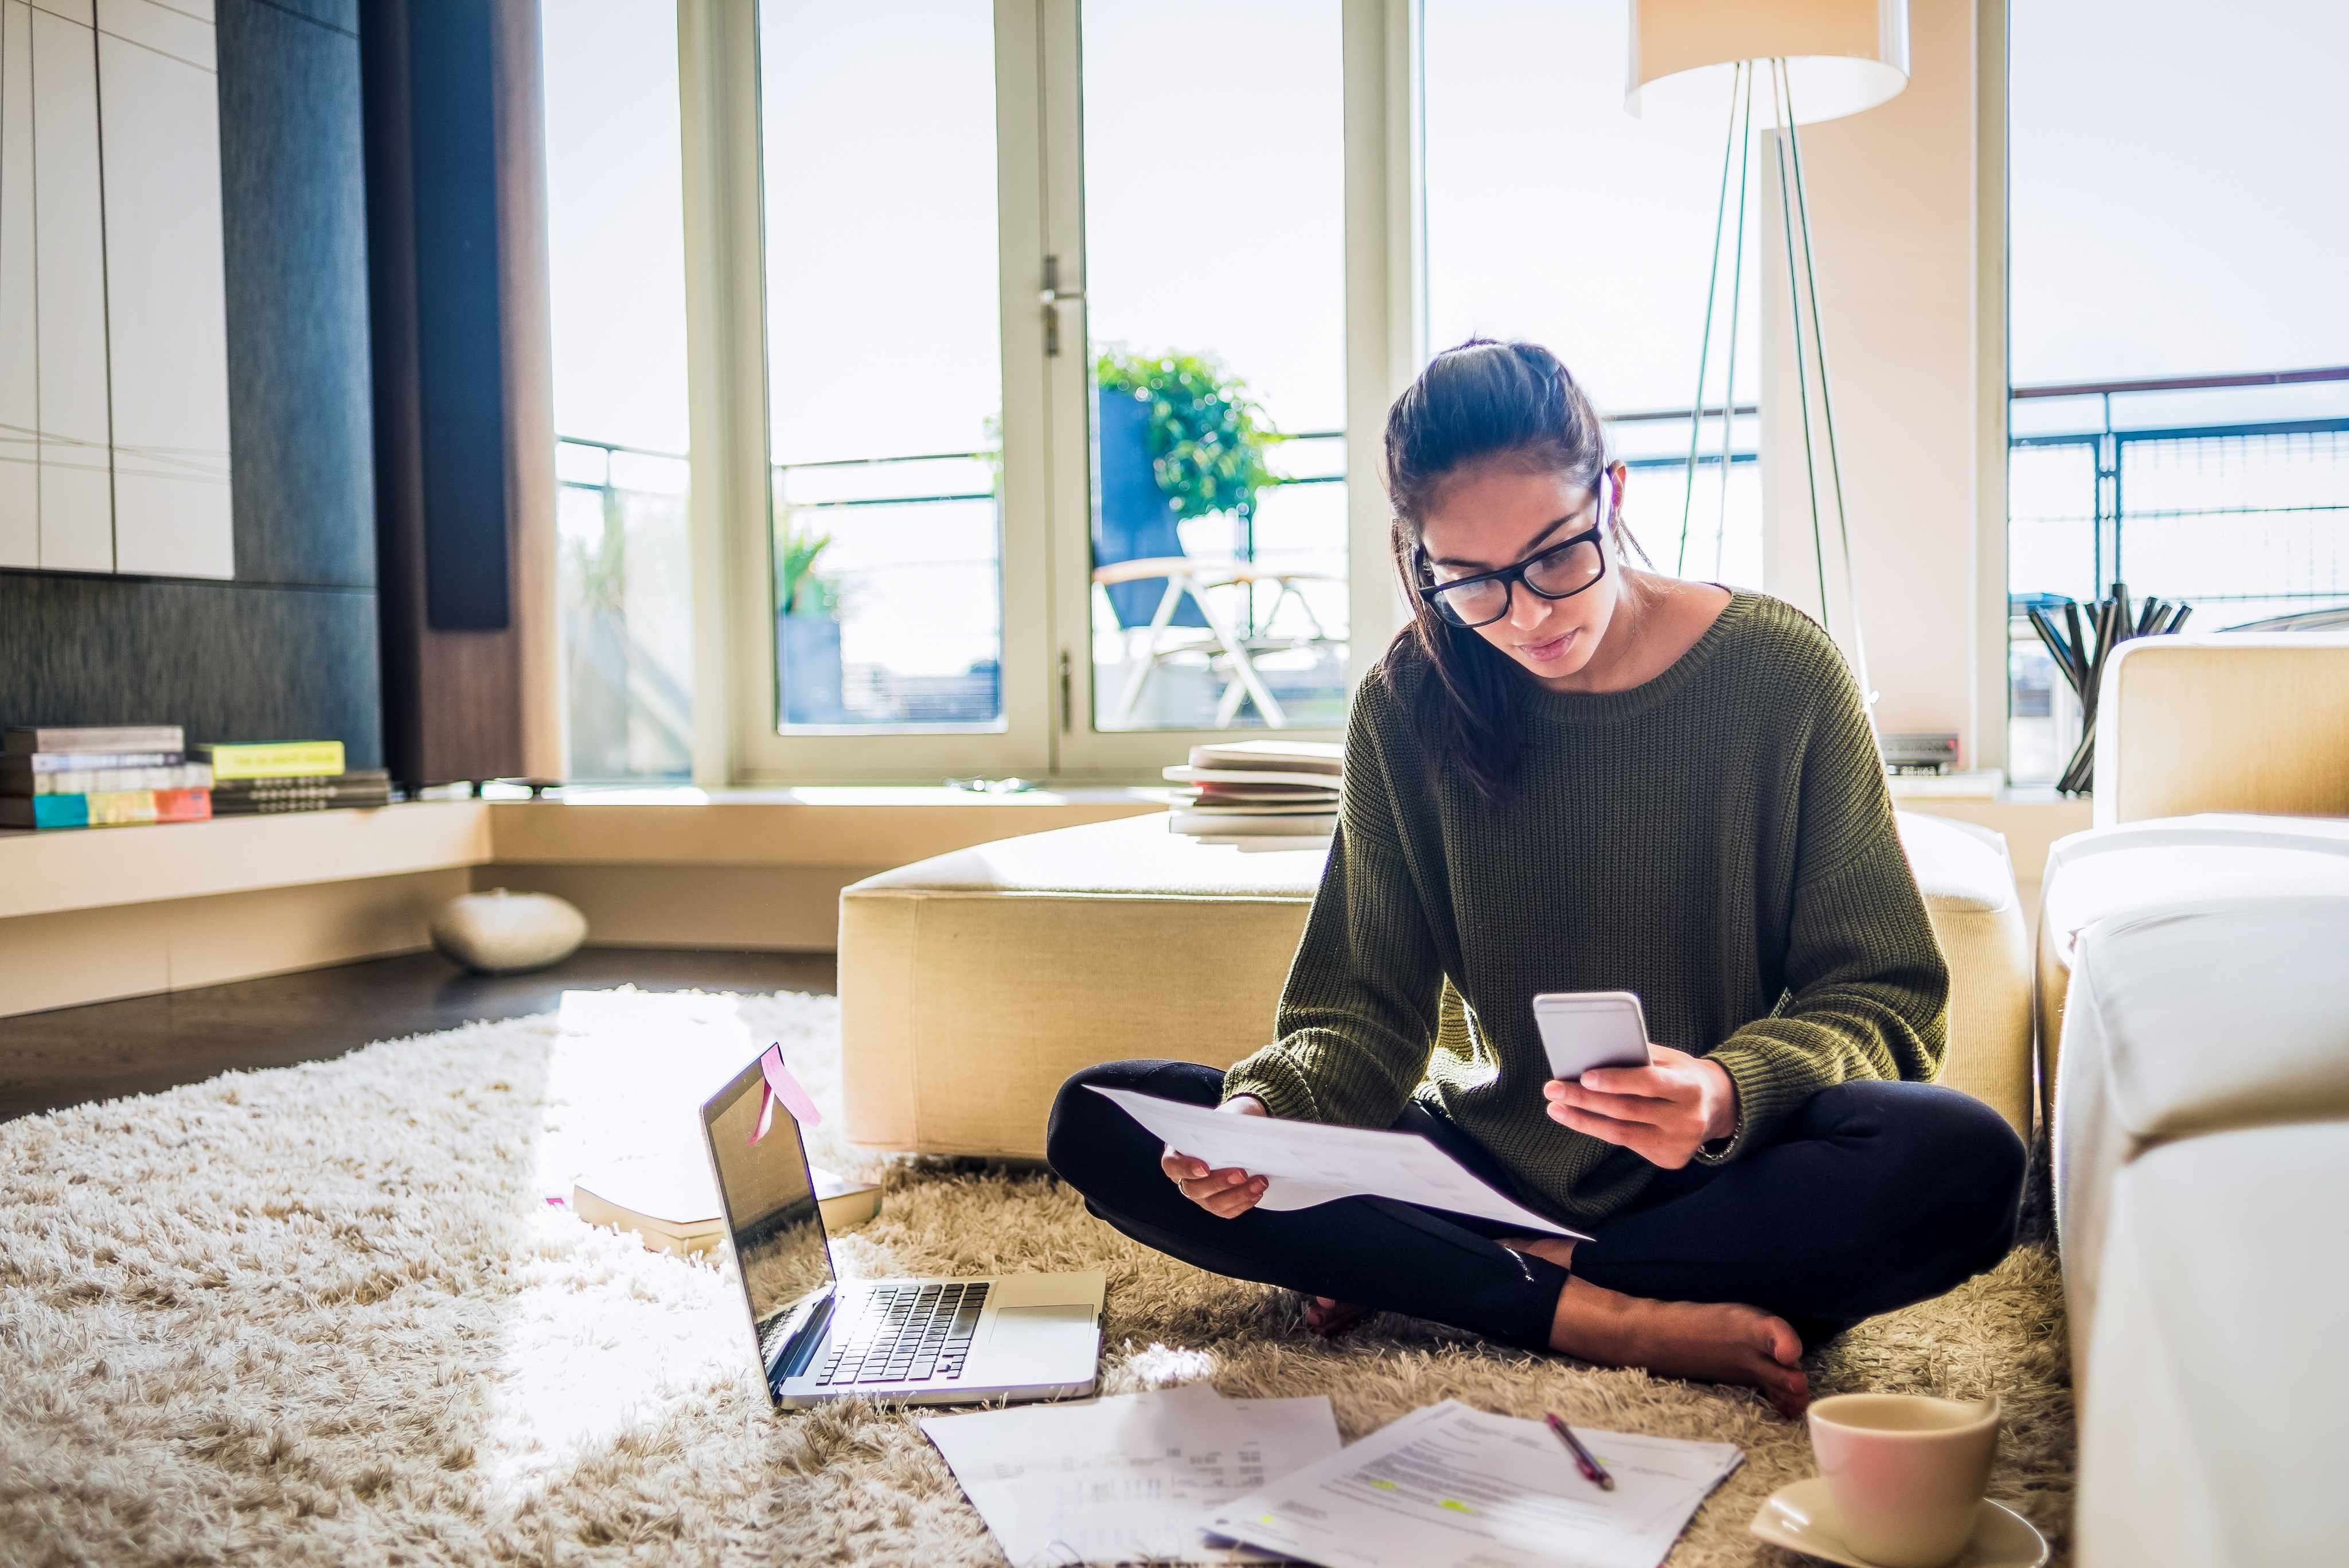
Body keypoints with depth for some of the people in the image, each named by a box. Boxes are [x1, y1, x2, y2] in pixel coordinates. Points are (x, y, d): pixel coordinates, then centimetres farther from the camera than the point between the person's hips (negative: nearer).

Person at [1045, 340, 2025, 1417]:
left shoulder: (1781, 673, -9)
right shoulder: (1408, 709, -3)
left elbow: (1881, 995, -6)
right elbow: (1366, 1010, -2)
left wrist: (1732, 1093, -28)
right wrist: (1267, 1111, -25)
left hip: (1720, 1176, -1)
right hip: (1489, 1162, 2)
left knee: (1965, 1166, -34)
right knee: (1099, 1124, -14)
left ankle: (1463, 1282, -18)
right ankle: (1598, 1317, -22)